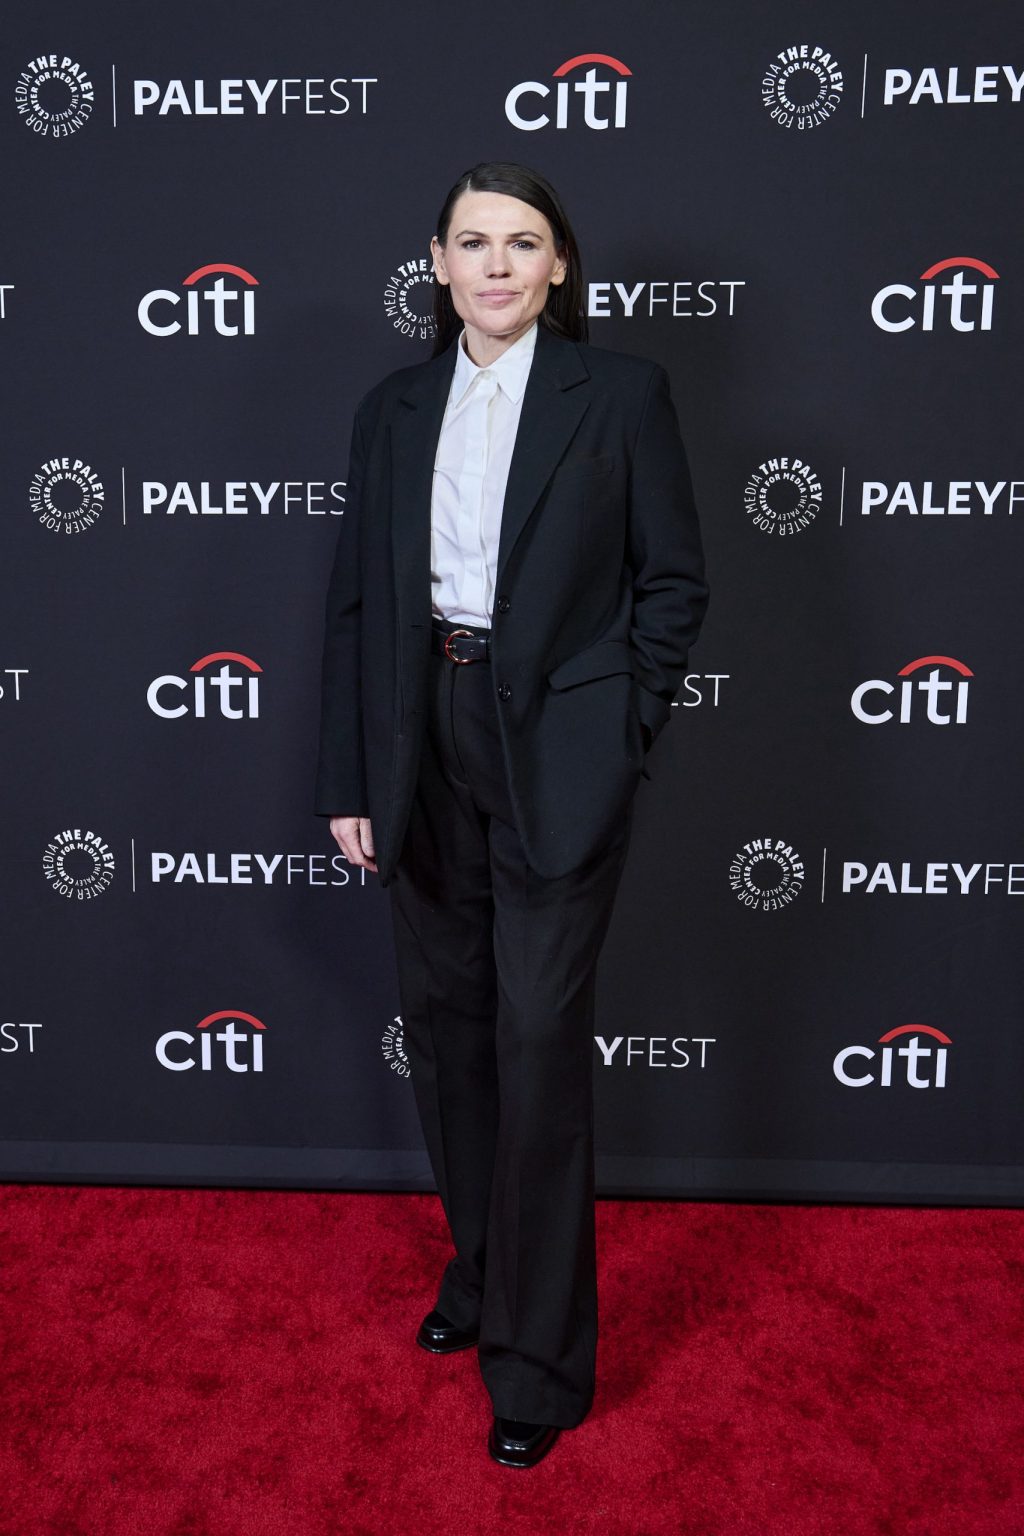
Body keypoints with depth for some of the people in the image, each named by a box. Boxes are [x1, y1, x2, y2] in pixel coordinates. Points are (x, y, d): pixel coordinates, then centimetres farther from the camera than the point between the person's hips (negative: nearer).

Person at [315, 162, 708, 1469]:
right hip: (423, 745, 5)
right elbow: (356, 601, 8)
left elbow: (673, 581, 0)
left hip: (555, 752, -4)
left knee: (539, 1037, -1)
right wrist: (347, 777, 3)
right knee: (444, 1017, 14)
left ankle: (540, 1359, 14)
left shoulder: (620, 394, -1)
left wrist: (616, 731, -7)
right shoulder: (392, 410, 9)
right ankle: (479, 1265, 37)